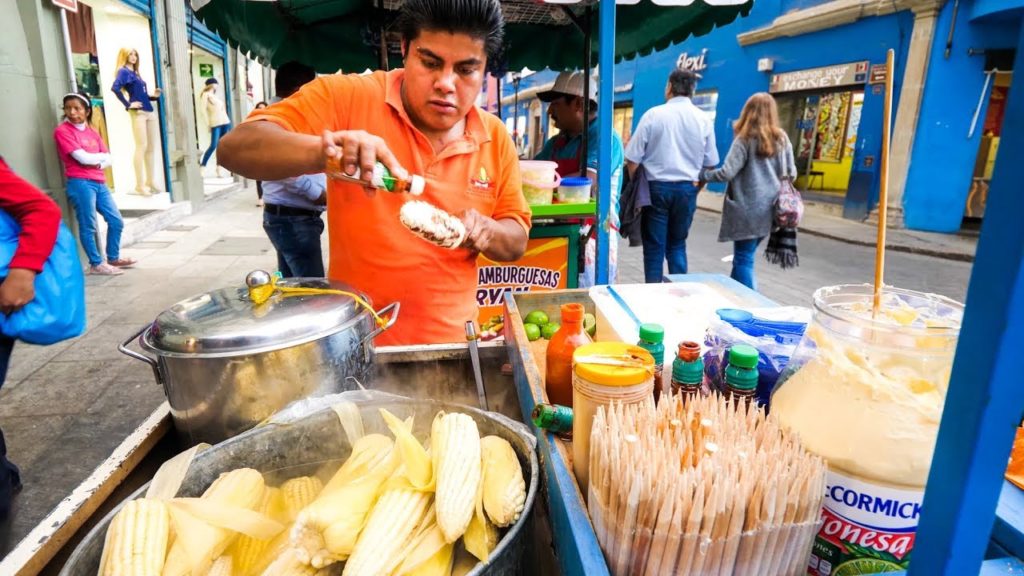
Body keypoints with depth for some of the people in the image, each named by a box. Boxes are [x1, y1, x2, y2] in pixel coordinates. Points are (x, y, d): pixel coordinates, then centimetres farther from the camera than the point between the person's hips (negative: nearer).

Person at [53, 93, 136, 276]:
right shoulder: (62, 131, -3)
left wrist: (97, 164, -10)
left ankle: (113, 258, 24)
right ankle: (96, 264, 4)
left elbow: (108, 159, 10)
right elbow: (82, 157, -12)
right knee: (88, 226, -3)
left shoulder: (93, 132, 17)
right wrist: (101, 156, 4)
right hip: (80, 183, -7)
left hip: (99, 182, 7)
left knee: (116, 221, 10)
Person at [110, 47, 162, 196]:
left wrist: (153, 96, 6)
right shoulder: (123, 71, -2)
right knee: (141, 147, -11)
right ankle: (139, 185, -9)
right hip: (138, 113, -8)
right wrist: (128, 104, -16)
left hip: (149, 112, 8)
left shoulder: (135, 73, 22)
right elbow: (115, 88, -19)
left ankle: (150, 182, 15)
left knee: (151, 148, 8)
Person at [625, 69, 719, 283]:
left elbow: (632, 160, -8)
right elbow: (710, 164, 7)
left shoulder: (653, 114, -6)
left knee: (654, 248, 5)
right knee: (677, 245, 15)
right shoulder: (704, 119, 2)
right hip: (687, 189, 3)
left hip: (656, 187, -2)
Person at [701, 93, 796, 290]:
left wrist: (701, 175, -1)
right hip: (769, 208, 6)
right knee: (744, 256, 17)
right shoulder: (782, 139, 9)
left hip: (748, 208, -6)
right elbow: (791, 174, 12)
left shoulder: (745, 139, -8)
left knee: (743, 259, 0)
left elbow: (727, 173, -15)